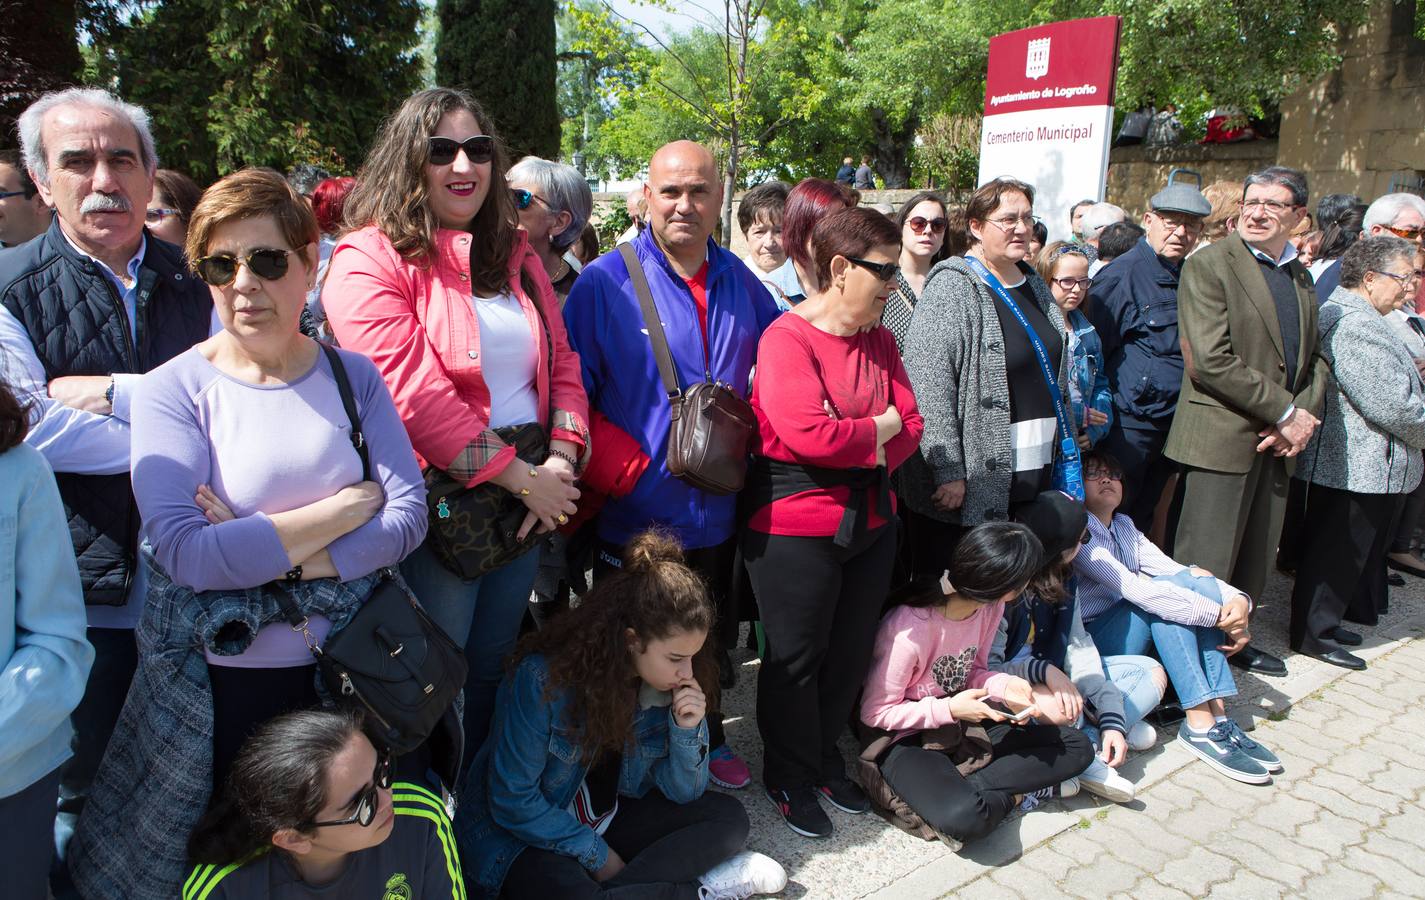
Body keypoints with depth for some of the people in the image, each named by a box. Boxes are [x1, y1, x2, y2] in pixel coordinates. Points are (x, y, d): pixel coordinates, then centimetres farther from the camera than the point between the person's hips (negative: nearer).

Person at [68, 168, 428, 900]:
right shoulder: (173, 389, -9)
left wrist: (276, 558, -19)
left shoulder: (353, 376, 0)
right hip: (219, 688, -2)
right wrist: (350, 506, -17)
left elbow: (409, 515, -8)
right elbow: (186, 552, -21)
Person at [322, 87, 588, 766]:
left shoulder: (515, 254, 13)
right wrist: (522, 478, -15)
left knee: (492, 665, 19)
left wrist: (560, 462, -4)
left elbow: (561, 362, 11)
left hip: (529, 498, 6)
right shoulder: (369, 261, -9)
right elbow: (415, 396, -19)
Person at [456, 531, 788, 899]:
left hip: (607, 819, 5)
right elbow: (513, 801, -19)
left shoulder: (670, 685, -11)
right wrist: (598, 856, -13)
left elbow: (683, 793, -3)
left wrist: (687, 729, -22)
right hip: (525, 831, -5)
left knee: (729, 818, -7)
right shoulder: (543, 679, -27)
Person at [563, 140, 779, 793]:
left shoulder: (740, 283, 4)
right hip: (635, 517, -4)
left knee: (711, 645, 23)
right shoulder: (605, 283, -11)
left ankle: (708, 741, 47)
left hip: (717, 514, 5)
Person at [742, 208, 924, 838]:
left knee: (850, 651, 16)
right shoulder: (787, 337, -14)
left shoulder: (880, 342, 9)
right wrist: (880, 427, -11)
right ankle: (789, 778, 28)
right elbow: (810, 434, -26)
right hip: (796, 525, -7)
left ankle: (826, 761, 38)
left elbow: (911, 426, 5)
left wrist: (861, 452, -13)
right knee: (796, 657, 7)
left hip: (871, 519, 7)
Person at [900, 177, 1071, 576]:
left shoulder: (1034, 285, 14)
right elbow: (929, 387, -20)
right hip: (966, 488, -7)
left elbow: (1057, 374, 23)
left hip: (1033, 477, 8)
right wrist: (948, 474, -21)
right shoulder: (951, 288, -12)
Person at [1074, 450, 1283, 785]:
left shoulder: (1124, 527, 17)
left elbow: (1176, 568, 6)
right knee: (1166, 590, -25)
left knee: (1200, 583, -11)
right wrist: (1219, 614, -23)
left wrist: (1237, 599, -14)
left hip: (1131, 638, 8)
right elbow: (1131, 587, -23)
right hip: (1089, 643, -8)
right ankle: (1200, 725, -27)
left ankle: (1218, 716, -19)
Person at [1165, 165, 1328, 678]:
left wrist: (1303, 416, -3)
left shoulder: (1300, 276, 15)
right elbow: (1210, 362, -18)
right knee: (1204, 565, -3)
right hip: (1222, 438, -7)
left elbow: (1314, 357, 17)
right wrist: (1286, 413, -14)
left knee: (1255, 558, 17)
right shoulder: (1209, 265, -9)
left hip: (1276, 442, 8)